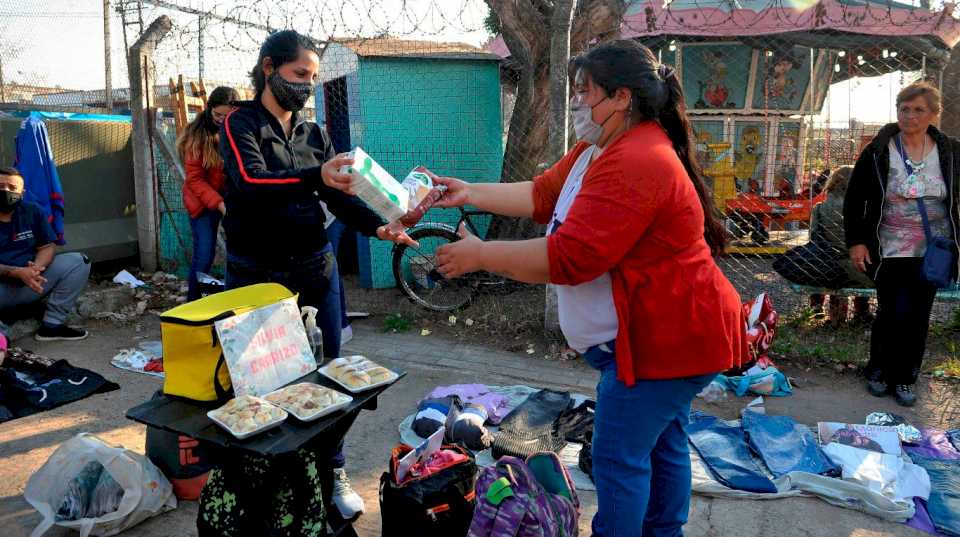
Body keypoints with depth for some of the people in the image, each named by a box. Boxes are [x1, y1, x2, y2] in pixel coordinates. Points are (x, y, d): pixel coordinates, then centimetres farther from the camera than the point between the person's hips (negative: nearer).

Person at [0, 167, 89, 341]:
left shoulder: (32, 211, 4)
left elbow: (47, 246, 3)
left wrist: (37, 267, -19)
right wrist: (17, 272, -28)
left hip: (31, 283, 5)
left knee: (78, 262, -11)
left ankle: (52, 325, -13)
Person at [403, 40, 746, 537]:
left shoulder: (633, 164, -27)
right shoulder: (601, 148, 9)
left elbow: (568, 258, -30)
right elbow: (542, 195, 10)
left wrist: (479, 255, -22)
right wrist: (468, 193, 3)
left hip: (669, 335, -11)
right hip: (658, 331, 11)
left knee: (619, 454, 0)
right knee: (661, 440, 23)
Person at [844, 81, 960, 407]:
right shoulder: (878, 151, -6)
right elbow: (854, 199, -2)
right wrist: (856, 242, -6)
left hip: (932, 252, 2)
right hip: (889, 251, -2)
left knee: (918, 316, 6)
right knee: (891, 313, 2)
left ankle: (905, 378, 22)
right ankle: (878, 371, 24)